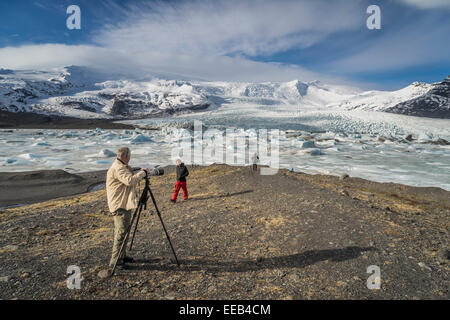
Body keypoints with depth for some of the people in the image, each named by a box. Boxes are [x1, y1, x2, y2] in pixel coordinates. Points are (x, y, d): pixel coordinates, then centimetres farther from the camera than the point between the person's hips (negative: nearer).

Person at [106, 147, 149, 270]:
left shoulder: (123, 167, 16)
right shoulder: (117, 168, -18)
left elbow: (130, 179, 20)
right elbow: (130, 181, -30)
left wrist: (141, 174, 8)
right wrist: (143, 172, -21)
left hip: (124, 204, 11)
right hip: (120, 205, -11)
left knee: (122, 231, 17)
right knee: (121, 232, -6)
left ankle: (122, 256, 28)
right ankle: (115, 260, 3)